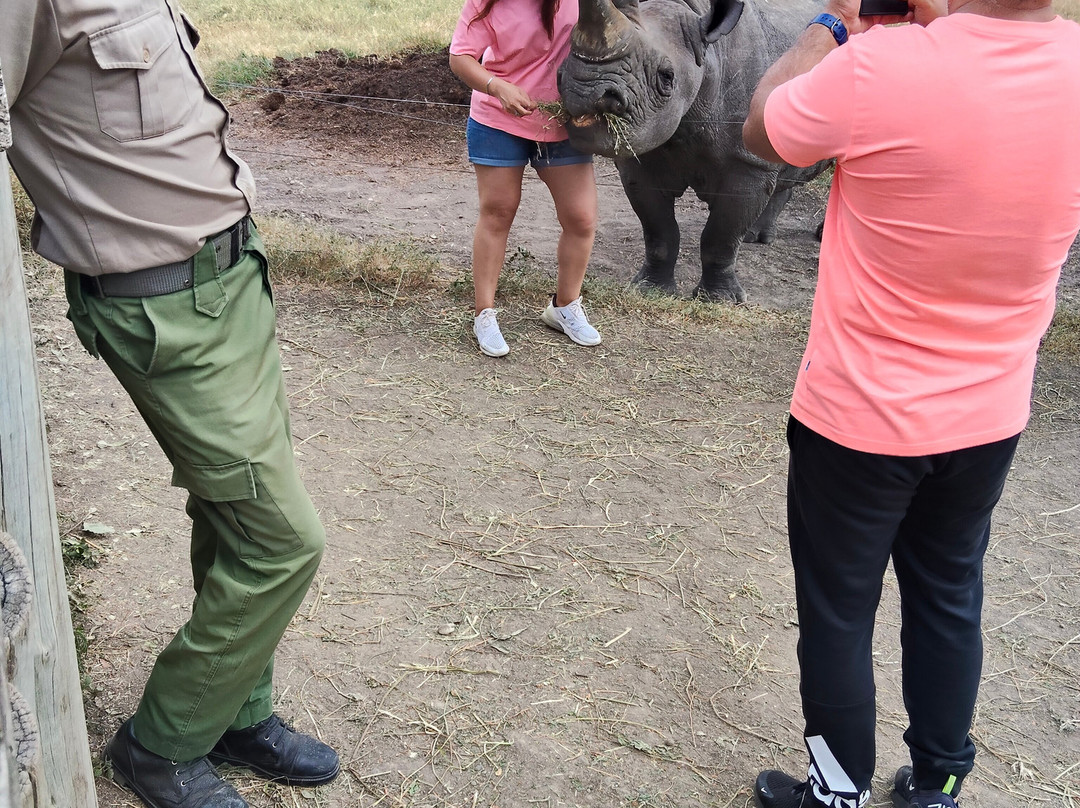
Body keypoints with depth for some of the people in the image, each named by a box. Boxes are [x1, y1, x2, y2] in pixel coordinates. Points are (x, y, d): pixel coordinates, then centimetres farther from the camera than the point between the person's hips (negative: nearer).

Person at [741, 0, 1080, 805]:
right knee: (949, 602, 22)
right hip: (988, 414, 5)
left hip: (860, 416, -5)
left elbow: (761, 130, -5)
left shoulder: (880, 67, -26)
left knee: (838, 612, 14)